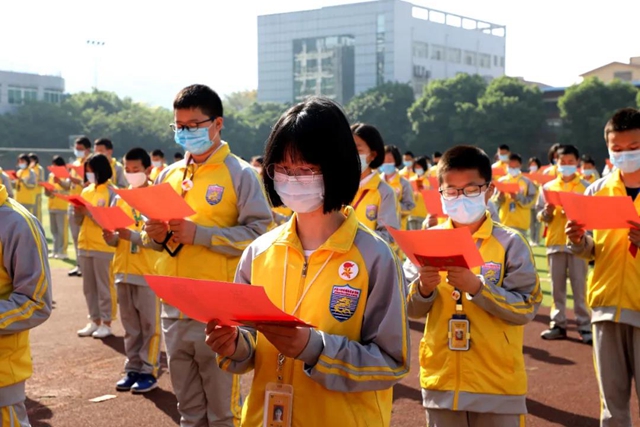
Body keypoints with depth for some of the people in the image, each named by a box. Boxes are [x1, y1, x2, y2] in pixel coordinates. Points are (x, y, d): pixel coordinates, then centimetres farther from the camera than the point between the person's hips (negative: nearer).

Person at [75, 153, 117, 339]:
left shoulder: (111, 192, -8)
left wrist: (89, 212, -21)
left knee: (104, 286, 0)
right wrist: (78, 211, -9)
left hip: (104, 246, -7)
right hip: (85, 245, 7)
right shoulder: (86, 191, 11)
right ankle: (94, 320, 20)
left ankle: (106, 323, 7)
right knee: (89, 286, 11)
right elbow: (79, 221, 12)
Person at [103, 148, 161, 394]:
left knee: (149, 324, 1)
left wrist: (133, 235, -27)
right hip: (123, 270, 5)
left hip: (148, 271, -5)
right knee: (130, 325, 12)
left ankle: (149, 372, 8)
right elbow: (113, 239, 12)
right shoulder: (119, 199, 10)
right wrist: (111, 238, -11)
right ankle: (133, 369, 21)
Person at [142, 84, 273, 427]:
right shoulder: (169, 175, 12)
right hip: (174, 306, 6)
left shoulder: (239, 173, -6)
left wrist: (200, 233, -20)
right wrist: (154, 235, -4)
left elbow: (260, 233, -15)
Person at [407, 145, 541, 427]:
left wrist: (476, 286, -22)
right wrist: (424, 289, -16)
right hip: (442, 379, 3)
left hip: (497, 383, -2)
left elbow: (527, 308, -11)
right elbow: (412, 310, 5)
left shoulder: (510, 243, -6)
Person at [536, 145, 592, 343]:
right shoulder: (548, 187, 9)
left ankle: (584, 326, 2)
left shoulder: (586, 187, 3)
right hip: (555, 241, 3)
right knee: (557, 286, 6)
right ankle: (558, 324, 12)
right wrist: (546, 213, -13)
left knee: (579, 286, -3)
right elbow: (540, 215, 9)